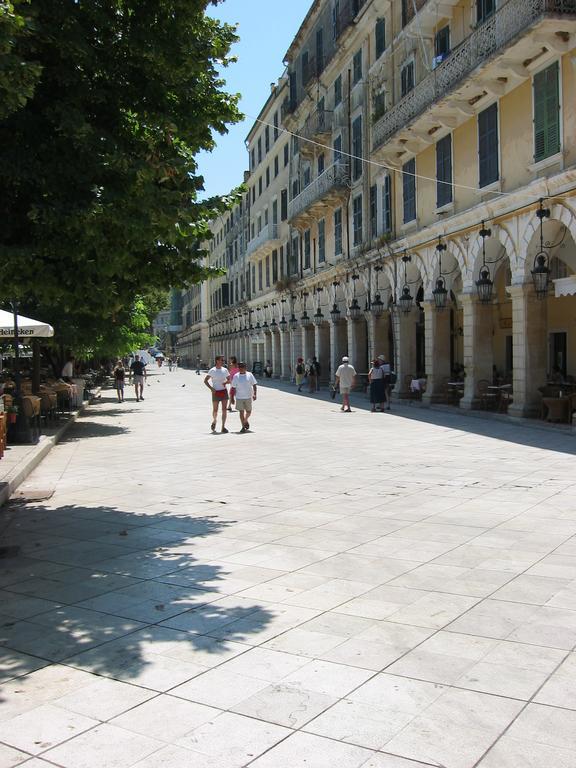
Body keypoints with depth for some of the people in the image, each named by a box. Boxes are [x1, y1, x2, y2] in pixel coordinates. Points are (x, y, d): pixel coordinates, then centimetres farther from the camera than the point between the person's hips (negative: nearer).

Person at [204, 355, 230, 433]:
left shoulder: (225, 370, 5)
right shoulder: (212, 370, -6)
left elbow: (229, 380, 13)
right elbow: (205, 380, -4)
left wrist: (226, 382, -10)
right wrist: (211, 388, -14)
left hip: (224, 392, 3)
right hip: (216, 392, -3)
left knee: (224, 409, -3)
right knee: (215, 410, 5)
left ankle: (223, 427, 0)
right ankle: (214, 422, 33)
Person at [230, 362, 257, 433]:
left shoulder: (249, 375, 1)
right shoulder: (236, 376, 0)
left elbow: (254, 385, 4)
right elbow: (233, 388, 4)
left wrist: (254, 394, -9)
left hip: (248, 397, 1)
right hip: (239, 397, -1)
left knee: (248, 412, 10)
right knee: (241, 412, -3)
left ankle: (245, 421, 38)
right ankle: (243, 426, 3)